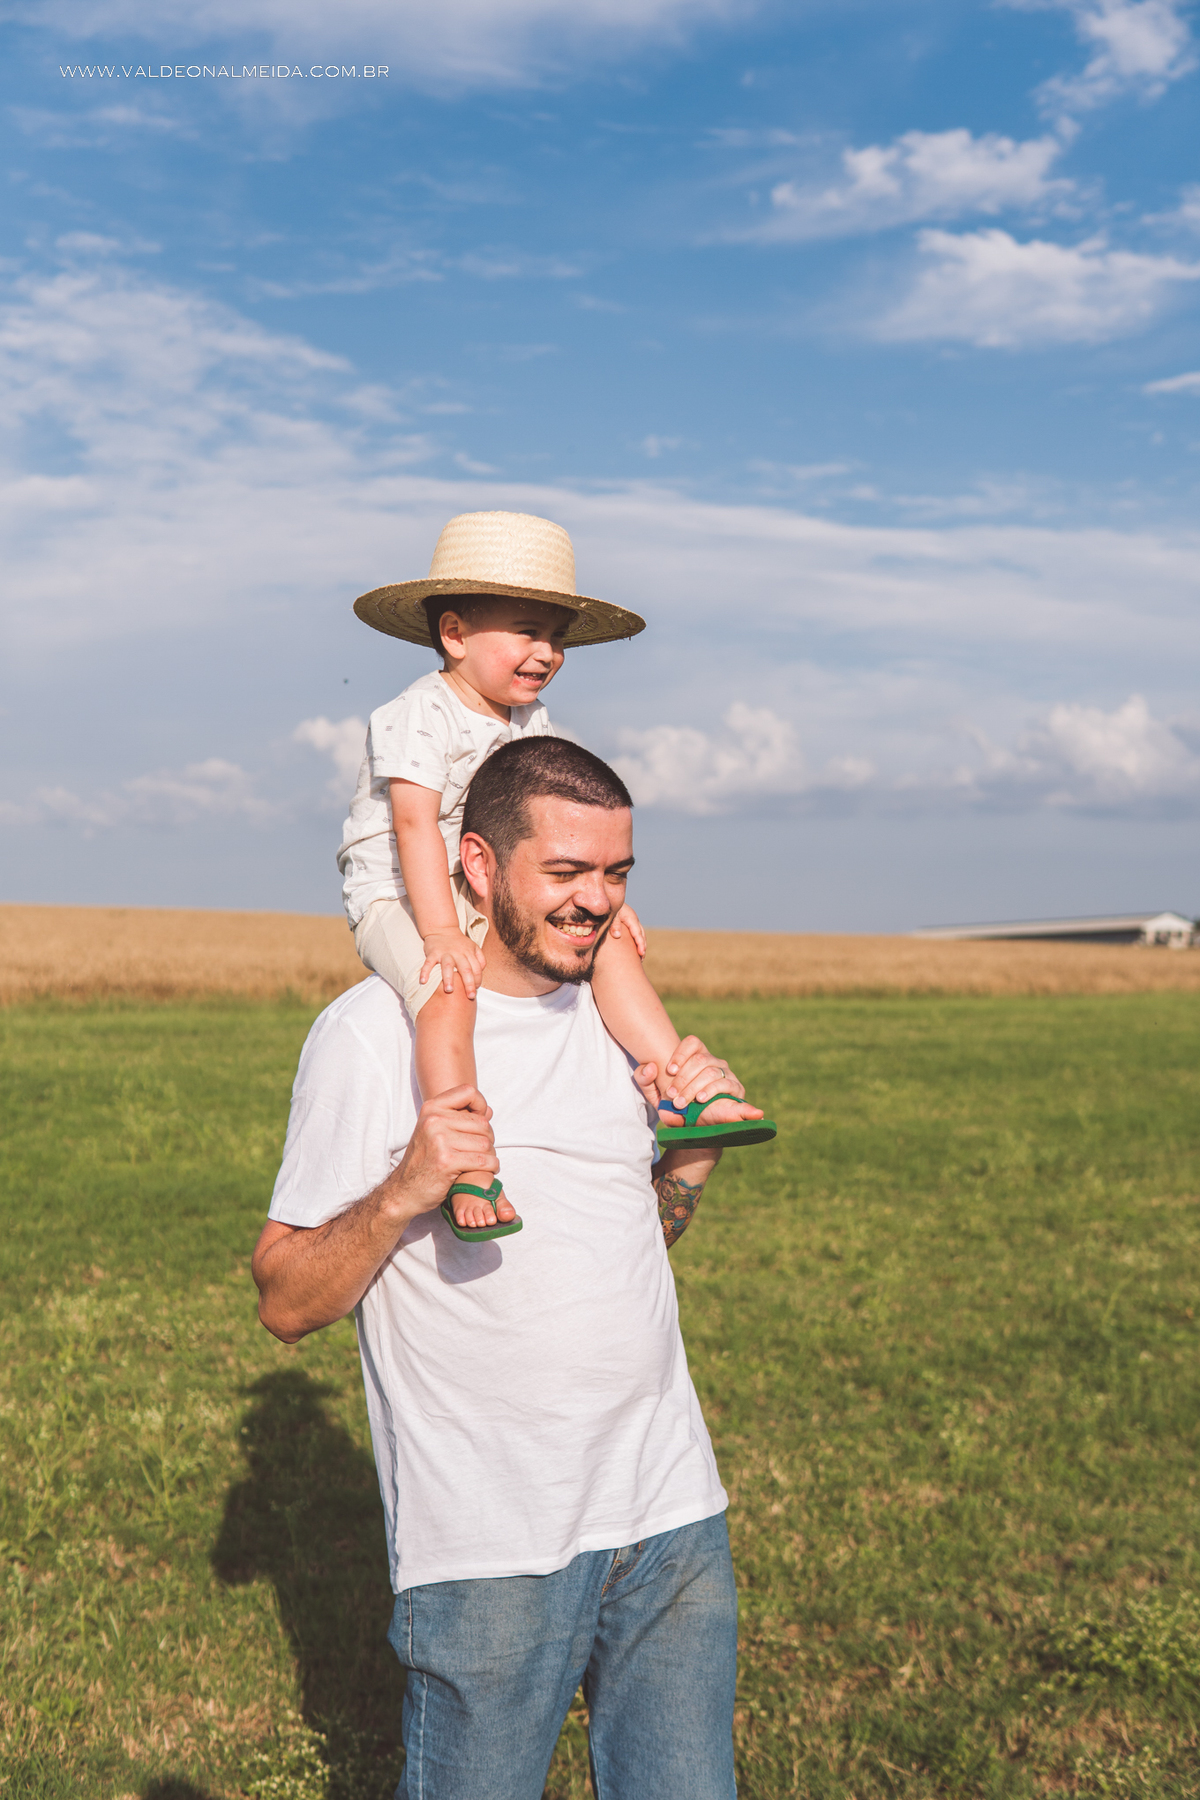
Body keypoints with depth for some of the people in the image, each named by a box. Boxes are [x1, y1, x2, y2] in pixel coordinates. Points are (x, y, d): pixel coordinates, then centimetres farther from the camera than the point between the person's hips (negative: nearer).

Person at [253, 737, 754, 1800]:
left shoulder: (616, 1015, 10)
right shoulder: (373, 1033, -10)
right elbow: (287, 1304, -9)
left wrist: (690, 1158, 1)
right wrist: (404, 1193, -26)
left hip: (674, 1512, 6)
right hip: (491, 1541, -5)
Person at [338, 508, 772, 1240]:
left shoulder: (532, 722, 10)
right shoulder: (418, 717, -15)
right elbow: (417, 827, -23)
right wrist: (441, 933, -30)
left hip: (492, 898, 8)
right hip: (399, 898, -8)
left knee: (611, 945, -2)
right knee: (449, 989, -35)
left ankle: (681, 1094, -1)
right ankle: (465, 1169, -36)